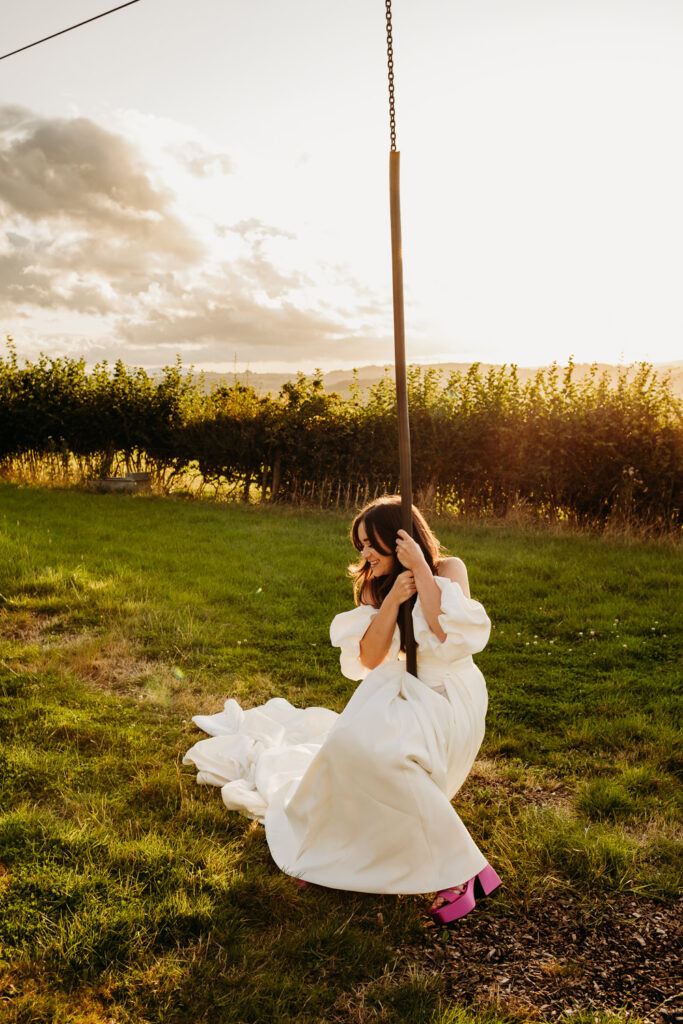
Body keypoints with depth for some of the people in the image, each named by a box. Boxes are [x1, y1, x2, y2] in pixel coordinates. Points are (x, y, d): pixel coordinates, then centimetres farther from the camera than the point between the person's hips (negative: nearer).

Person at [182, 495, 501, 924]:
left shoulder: (448, 569, -10)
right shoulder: (373, 584, 2)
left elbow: (448, 636, -28)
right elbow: (369, 659, -8)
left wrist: (421, 569, -27)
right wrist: (392, 599, -20)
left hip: (448, 695, -5)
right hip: (399, 691, 5)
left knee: (384, 756, -31)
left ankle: (465, 870, -20)